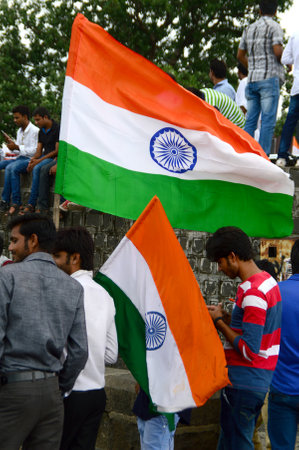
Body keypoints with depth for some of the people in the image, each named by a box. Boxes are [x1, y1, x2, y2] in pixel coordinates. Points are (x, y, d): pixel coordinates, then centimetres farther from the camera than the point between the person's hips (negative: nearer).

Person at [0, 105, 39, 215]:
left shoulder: (35, 131, -9)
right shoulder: (19, 131, 18)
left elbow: (35, 151, -18)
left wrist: (17, 147, -19)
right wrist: (10, 142, 3)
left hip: (29, 160, -9)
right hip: (20, 158, 9)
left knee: (10, 168, -32)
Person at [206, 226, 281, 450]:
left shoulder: (252, 292, -20)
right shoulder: (269, 281, 10)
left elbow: (249, 350, -23)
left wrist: (219, 322, -12)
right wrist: (225, 317, 8)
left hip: (243, 382, -10)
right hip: (262, 379, 10)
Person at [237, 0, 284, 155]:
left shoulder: (249, 29, 17)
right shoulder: (274, 26, -2)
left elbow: (240, 55, 19)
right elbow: (277, 51, -13)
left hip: (251, 79, 6)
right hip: (269, 77, -6)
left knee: (250, 120, 6)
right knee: (268, 120, -7)